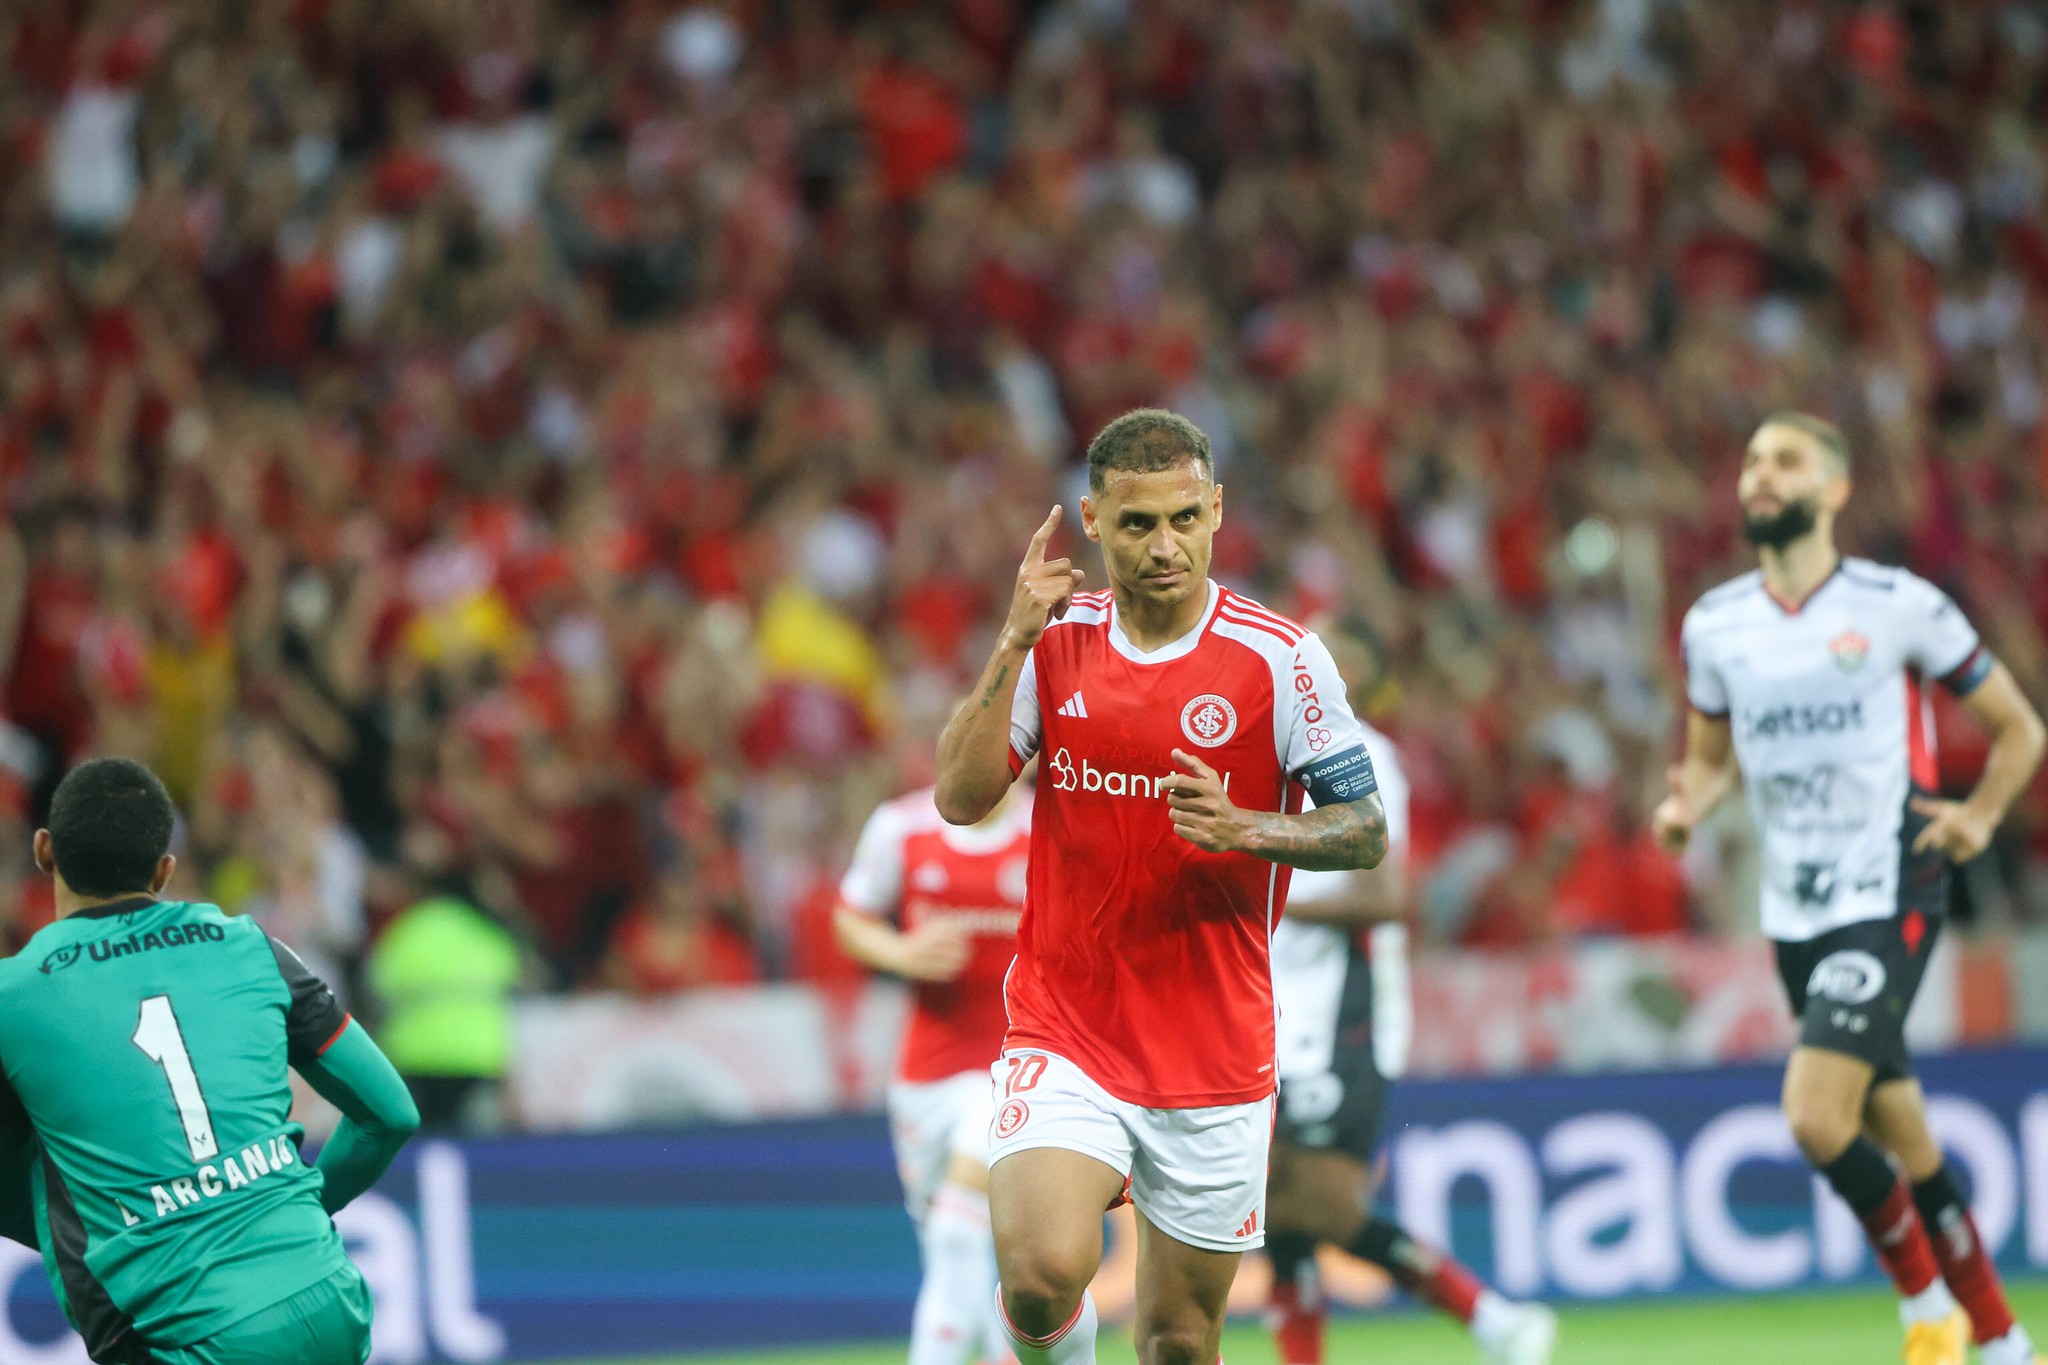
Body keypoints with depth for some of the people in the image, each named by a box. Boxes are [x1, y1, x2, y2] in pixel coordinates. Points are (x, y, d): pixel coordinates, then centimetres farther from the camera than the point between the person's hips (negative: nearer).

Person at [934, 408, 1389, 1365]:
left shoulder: (1280, 658, -5)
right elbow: (960, 798, -4)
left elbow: (1365, 831, -2)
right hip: (1061, 1030, 0)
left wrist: (1242, 829, -21)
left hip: (1215, 1056, 0)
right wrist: (1013, 646, -14)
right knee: (1044, 1273, -23)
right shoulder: (1055, 638, 2)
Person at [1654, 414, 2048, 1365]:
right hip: (1794, 918, 5)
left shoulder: (1900, 607, -5)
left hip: (1889, 902, -5)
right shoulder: (1714, 625, 7)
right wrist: (1689, 804, -1)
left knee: (1816, 1116, -21)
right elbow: (1711, 755, 21)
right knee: (1904, 1144, 9)